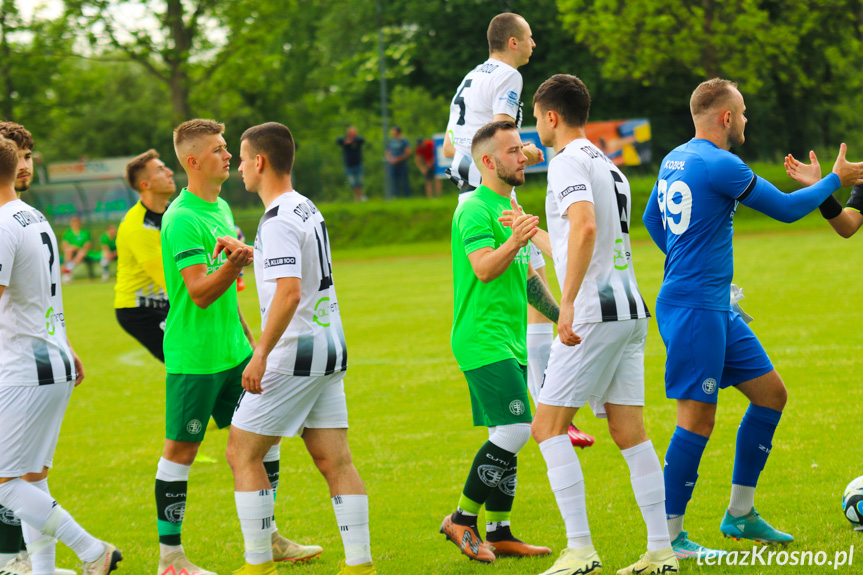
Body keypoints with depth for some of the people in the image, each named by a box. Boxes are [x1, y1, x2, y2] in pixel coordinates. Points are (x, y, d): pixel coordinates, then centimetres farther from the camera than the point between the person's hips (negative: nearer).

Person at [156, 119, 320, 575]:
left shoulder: (221, 208, 12)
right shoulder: (181, 219, -16)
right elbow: (200, 292, -23)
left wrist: (244, 333, 26)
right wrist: (234, 263, -38)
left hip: (233, 349, 9)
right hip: (194, 354, -9)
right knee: (181, 449, -1)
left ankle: (267, 538, 21)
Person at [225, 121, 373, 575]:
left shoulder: (279, 221, -15)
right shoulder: (307, 209, 13)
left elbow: (289, 293, -25)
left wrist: (260, 355, -23)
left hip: (295, 354, -9)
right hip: (330, 350, 9)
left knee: (242, 453, 1)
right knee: (334, 460, 7)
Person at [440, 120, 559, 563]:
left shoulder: (511, 209, 18)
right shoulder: (475, 210, -11)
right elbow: (484, 269, -26)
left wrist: (560, 314, 25)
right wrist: (514, 242, -41)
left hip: (510, 341, 10)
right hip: (483, 339, -10)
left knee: (506, 436, 9)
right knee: (513, 431, -16)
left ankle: (498, 534, 12)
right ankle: (462, 519, -7)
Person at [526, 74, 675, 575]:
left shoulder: (569, 162, -8)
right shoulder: (609, 166, 20)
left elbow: (585, 225, -24)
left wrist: (568, 304, -27)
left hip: (595, 313, -9)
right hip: (631, 311, 9)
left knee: (548, 425, -4)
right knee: (630, 433, 8)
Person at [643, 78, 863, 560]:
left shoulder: (675, 160, 13)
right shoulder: (719, 165, -16)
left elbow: (652, 218, 28)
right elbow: (786, 209, -8)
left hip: (715, 307, 10)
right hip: (693, 307, -10)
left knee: (771, 394, 13)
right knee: (699, 417, -8)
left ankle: (740, 515, 20)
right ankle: (669, 537, -3)